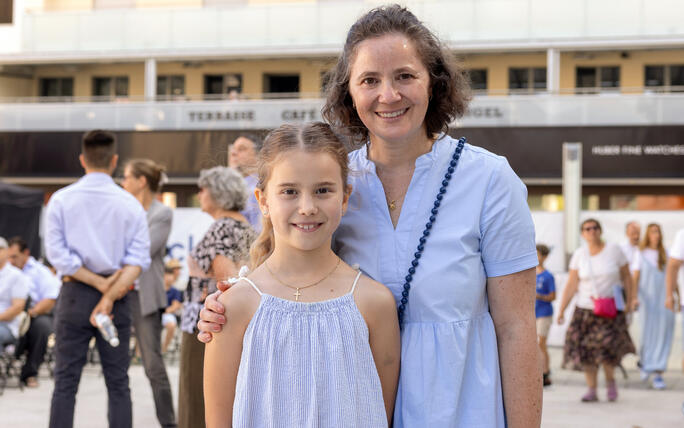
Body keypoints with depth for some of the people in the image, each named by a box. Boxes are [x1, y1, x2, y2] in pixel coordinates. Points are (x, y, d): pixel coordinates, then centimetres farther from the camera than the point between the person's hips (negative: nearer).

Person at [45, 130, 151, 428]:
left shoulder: (61, 199, 0)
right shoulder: (130, 204, 0)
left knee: (65, 382, 3)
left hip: (74, 295, 0)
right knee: (118, 383, 5)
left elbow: (57, 253, -7)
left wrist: (100, 283, -7)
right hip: (118, 300, 0)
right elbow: (138, 259, -8)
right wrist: (110, 295, -12)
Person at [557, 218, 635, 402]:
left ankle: (610, 380, 7)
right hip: (585, 309, 2)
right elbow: (571, 285, 1)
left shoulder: (614, 250, -1)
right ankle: (592, 390, 7)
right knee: (586, 350, -3)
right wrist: (561, 310, -5)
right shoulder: (579, 255, 2)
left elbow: (626, 277, 7)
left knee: (606, 344, -18)